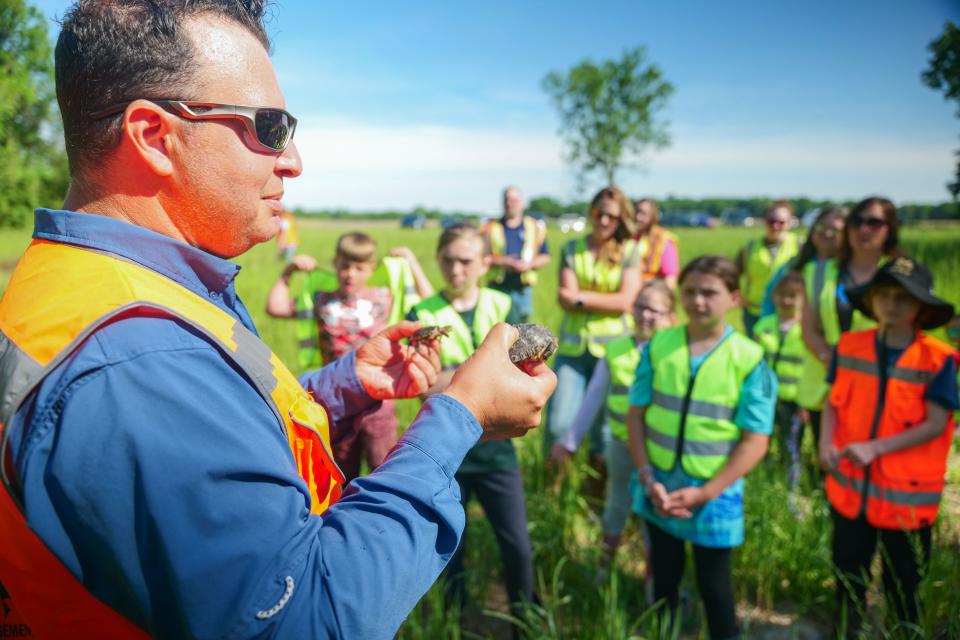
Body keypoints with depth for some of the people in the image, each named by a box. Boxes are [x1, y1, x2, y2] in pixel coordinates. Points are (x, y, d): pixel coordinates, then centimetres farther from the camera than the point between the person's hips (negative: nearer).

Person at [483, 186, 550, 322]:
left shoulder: (535, 227, 10)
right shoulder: (491, 228, 6)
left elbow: (545, 257, 11)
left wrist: (529, 264, -8)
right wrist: (502, 261, -12)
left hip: (523, 287, 2)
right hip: (497, 287, -2)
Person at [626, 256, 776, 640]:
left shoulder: (750, 360, -12)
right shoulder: (658, 346, -4)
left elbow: (755, 441, -11)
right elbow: (636, 415, -1)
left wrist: (704, 493, -15)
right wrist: (648, 478, -10)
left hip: (715, 493, -2)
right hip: (659, 487, 2)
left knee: (714, 584, 14)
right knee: (664, 579, 19)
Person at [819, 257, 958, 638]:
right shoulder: (849, 346, -3)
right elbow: (833, 402, 3)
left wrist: (875, 448, -23)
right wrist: (826, 444, -14)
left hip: (906, 496, -3)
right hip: (850, 487, 3)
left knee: (903, 588, 16)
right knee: (848, 577, 20)